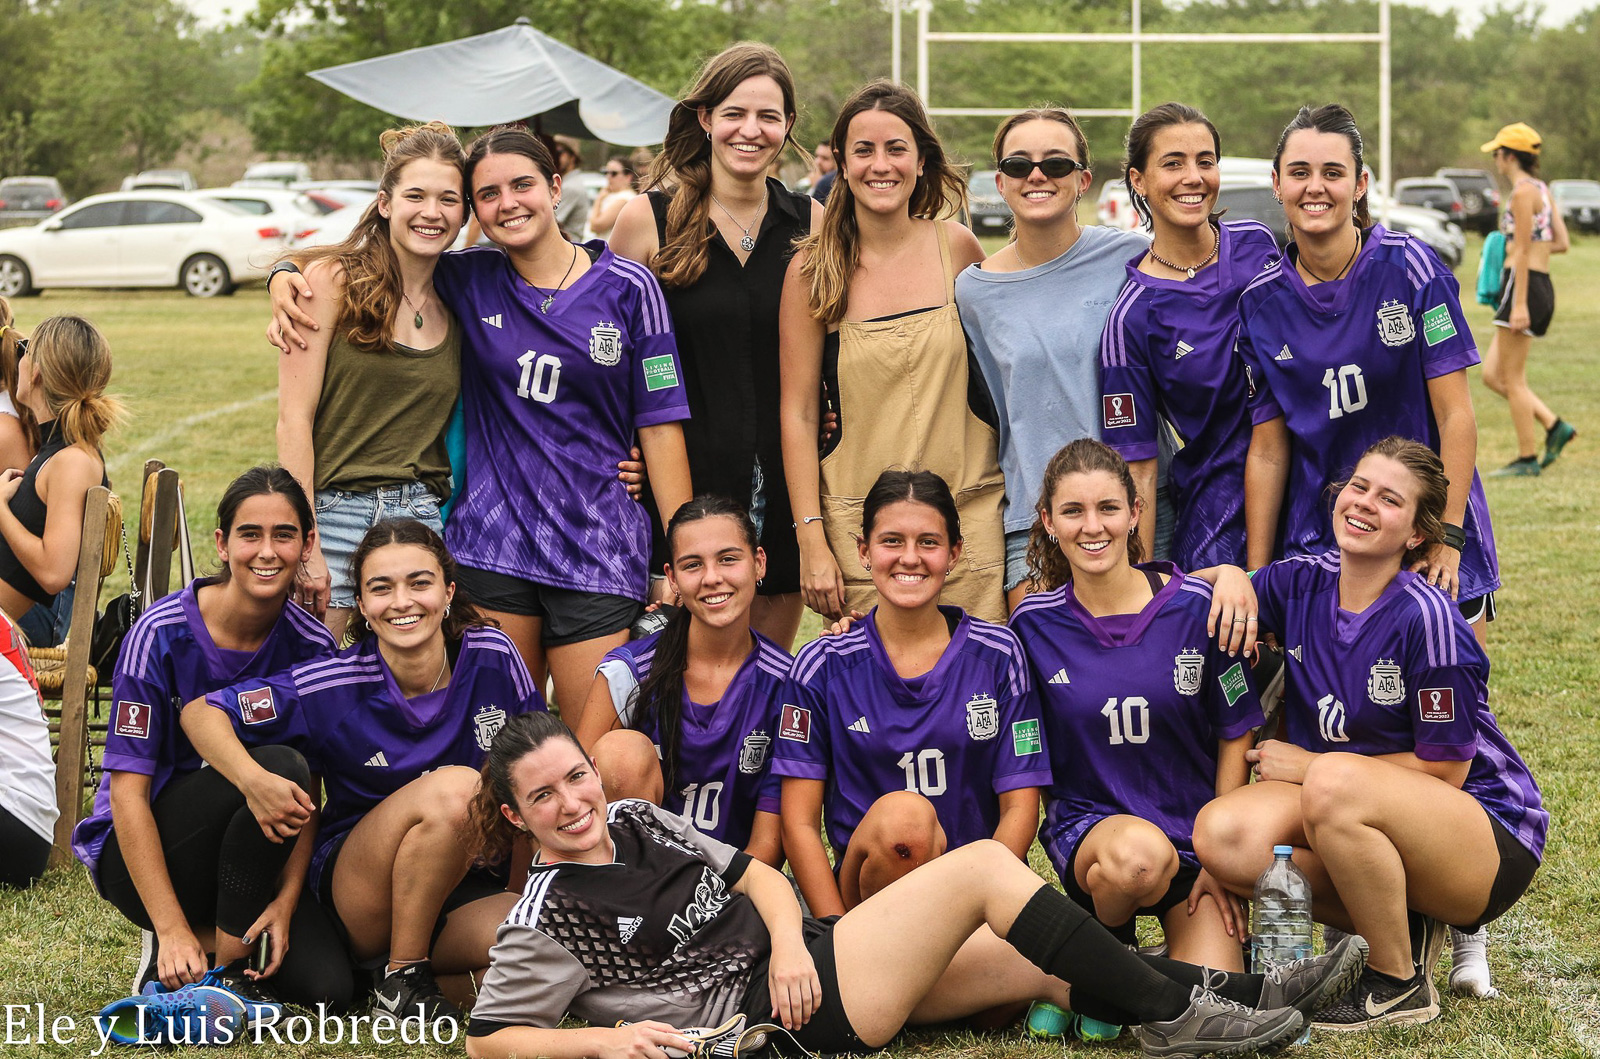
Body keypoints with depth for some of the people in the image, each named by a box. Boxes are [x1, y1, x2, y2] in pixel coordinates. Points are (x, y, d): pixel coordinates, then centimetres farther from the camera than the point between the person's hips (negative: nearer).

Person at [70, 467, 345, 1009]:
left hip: (246, 855, 4)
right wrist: (172, 928, -25)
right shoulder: (162, 633, -17)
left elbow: (308, 794, -2)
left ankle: (223, 935, 8)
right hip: (136, 853, -3)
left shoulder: (311, 647, -5)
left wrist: (286, 899, -18)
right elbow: (128, 790, -18)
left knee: (328, 987, -22)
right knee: (276, 766, -31)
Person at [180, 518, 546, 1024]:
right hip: (352, 886, -3)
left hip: (465, 889, 3)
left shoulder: (492, 658, -8)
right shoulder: (335, 685, -14)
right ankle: (399, 981, -16)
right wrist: (253, 780, -27)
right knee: (456, 785, -33)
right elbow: (201, 713, -7)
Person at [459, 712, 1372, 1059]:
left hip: (801, 961, 8)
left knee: (1043, 965, 1)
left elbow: (758, 874, 15)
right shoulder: (549, 917, -7)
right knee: (985, 866, -16)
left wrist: (790, 942, -5)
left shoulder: (638, 822, 13)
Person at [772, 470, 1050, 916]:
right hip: (864, 887, 0)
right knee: (903, 813, -33)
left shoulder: (997, 655, 5)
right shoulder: (823, 665, 3)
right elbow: (799, 822, 0)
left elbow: (1019, 808, 2)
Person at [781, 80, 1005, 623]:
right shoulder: (813, 269, -1)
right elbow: (798, 414, 0)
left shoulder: (956, 247, 2)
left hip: (970, 514, 1)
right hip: (859, 525, -1)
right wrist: (811, 540, -6)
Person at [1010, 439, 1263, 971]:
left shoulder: (1194, 606, -4)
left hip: (1195, 830, 1)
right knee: (1141, 855, -38)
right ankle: (1103, 940, -4)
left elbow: (1236, 734, 2)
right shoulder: (1035, 623, -3)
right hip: (1088, 825, -1)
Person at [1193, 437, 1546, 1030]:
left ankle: (1400, 985, -14)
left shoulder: (1424, 618, -18)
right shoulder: (1300, 584, -1)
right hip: (1370, 825, 6)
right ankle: (1400, 927, 1)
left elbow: (1445, 768, -16)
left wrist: (1311, 766, -12)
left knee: (1334, 784, -37)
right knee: (1223, 833, -22)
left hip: (1491, 836, -6)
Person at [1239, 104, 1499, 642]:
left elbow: (1455, 414, -9)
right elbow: (1267, 450, 4)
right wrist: (1255, 578, 1)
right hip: (1317, 548, 2)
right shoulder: (1261, 302, 1)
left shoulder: (1410, 267, -7)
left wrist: (1448, 537, -15)